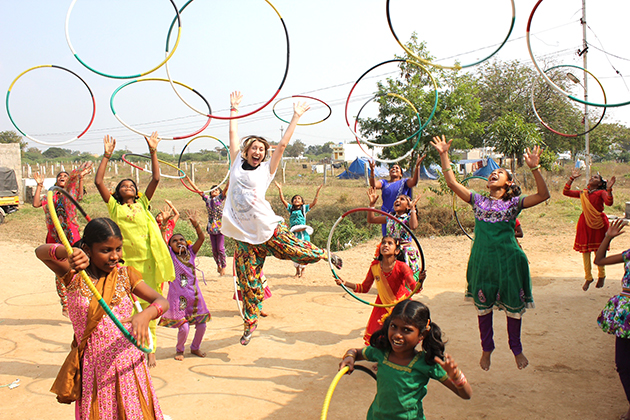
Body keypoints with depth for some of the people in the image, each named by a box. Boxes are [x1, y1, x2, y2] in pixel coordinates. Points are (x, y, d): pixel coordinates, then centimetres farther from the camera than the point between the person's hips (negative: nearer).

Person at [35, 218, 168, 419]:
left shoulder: (125, 275, 1)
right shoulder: (74, 276, -3)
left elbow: (162, 301, -6)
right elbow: (40, 252, -17)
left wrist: (145, 315, -29)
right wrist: (68, 251, -39)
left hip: (127, 364, 1)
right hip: (93, 370, -1)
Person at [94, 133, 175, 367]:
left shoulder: (143, 204, 14)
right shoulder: (114, 206, 11)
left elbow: (156, 179, 7)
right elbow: (98, 182, 3)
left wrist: (153, 151, 5)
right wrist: (107, 156, 3)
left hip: (147, 261, 1)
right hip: (125, 262, -1)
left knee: (148, 305, 6)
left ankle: (150, 350, 19)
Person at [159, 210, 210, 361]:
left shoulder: (191, 253, 6)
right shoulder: (170, 255, -1)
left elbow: (201, 238, -5)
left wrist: (195, 223, -18)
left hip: (195, 296, 4)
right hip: (178, 297, -4)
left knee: (201, 324, 5)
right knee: (183, 327, -7)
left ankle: (195, 347, 32)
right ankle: (179, 350, 21)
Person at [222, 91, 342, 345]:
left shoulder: (266, 169, 6)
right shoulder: (237, 164, 10)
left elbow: (282, 144, 4)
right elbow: (233, 135, 14)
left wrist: (296, 117, 5)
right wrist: (234, 108, 20)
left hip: (268, 229, -1)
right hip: (244, 237, 1)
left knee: (299, 252, -1)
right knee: (249, 284, 6)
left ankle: (325, 256, 32)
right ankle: (250, 323, 23)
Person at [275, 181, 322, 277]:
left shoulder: (304, 208, 6)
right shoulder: (290, 208, 10)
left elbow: (314, 203, -3)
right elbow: (283, 200, 3)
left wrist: (317, 191, -10)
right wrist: (280, 189, -5)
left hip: (303, 233, -1)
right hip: (294, 233, 1)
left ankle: (303, 270, 16)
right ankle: (297, 270, 18)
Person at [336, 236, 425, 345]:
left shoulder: (401, 267, -21)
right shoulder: (374, 266, -10)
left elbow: (414, 288, -28)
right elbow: (364, 288, 0)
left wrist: (420, 281, -50)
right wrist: (345, 283, -11)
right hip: (382, 306, 3)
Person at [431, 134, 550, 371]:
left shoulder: (514, 203, 3)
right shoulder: (478, 200, 8)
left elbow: (543, 194, -10)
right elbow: (452, 183, 2)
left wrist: (535, 168, -20)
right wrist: (444, 156, -3)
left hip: (508, 258, -1)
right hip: (482, 258, 2)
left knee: (513, 305, 8)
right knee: (483, 305, 10)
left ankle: (516, 348, 29)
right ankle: (487, 349, 28)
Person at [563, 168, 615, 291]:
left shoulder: (601, 192, -1)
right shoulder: (583, 193, 11)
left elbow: (609, 202, -20)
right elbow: (565, 192, 6)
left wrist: (609, 189, -30)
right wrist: (572, 178, 5)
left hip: (599, 223, -4)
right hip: (585, 223, 4)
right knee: (585, 250, 5)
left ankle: (601, 276, 23)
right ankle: (588, 277, 18)